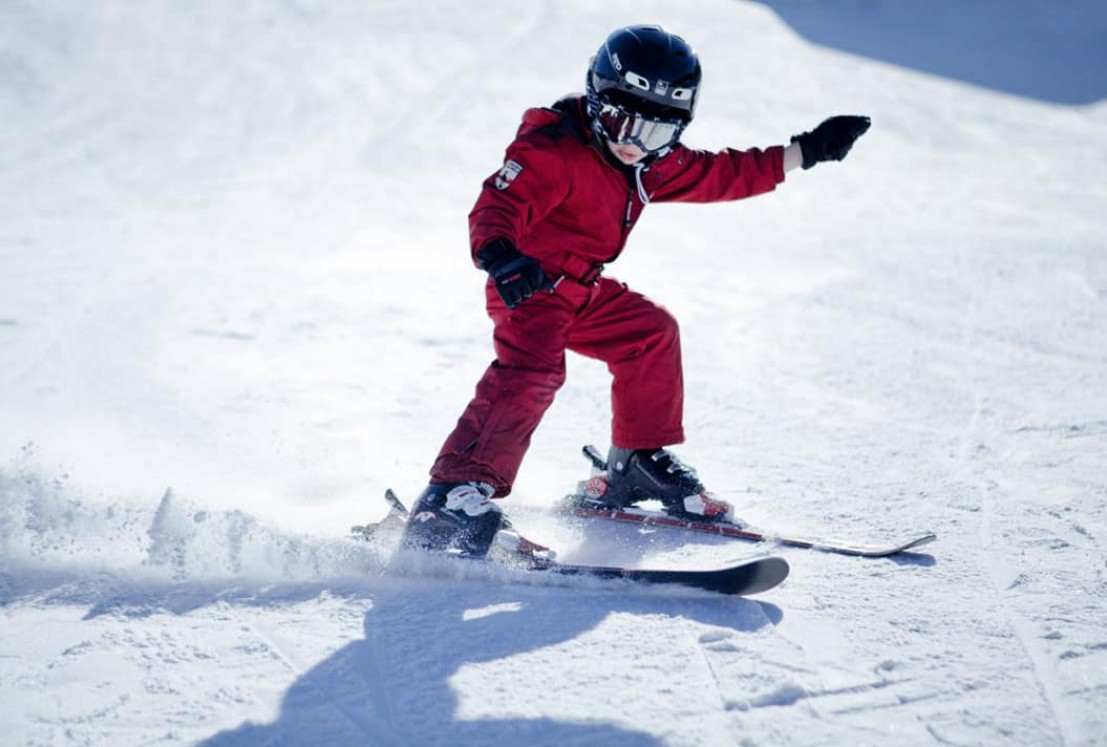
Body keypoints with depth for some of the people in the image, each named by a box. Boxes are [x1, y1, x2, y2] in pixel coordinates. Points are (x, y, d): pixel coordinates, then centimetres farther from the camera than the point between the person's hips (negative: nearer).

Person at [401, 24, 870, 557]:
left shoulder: (653, 165, 6)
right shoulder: (552, 150, -21)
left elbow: (723, 175, 16)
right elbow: (496, 207, -30)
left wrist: (808, 151, 16)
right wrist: (499, 255, -52)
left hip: (583, 292, 9)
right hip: (528, 286, -9)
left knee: (652, 334, 16)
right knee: (531, 369, -30)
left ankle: (639, 464, 27)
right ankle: (458, 490, -40)